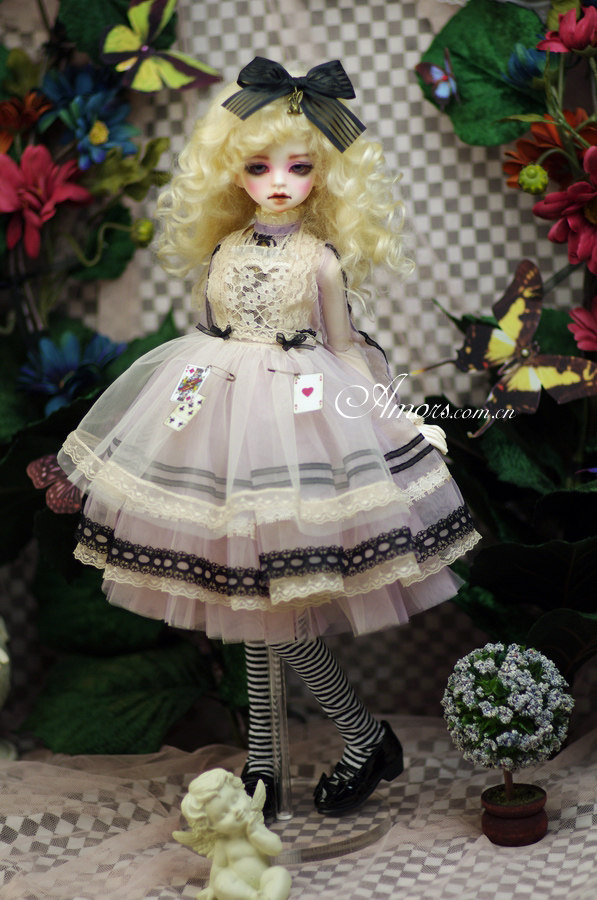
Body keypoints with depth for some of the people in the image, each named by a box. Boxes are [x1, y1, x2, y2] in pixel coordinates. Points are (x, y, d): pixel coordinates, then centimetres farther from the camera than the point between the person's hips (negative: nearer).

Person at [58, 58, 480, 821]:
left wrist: (391, 418, -1)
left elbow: (342, 350, 2)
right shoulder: (219, 252, 7)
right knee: (249, 592, 8)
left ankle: (367, 741, 9)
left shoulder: (323, 259, -2)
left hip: (300, 421, -4)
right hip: (225, 419, 4)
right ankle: (260, 760, 20)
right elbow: (207, 341, 14)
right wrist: (193, 401, 14)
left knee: (266, 592, -6)